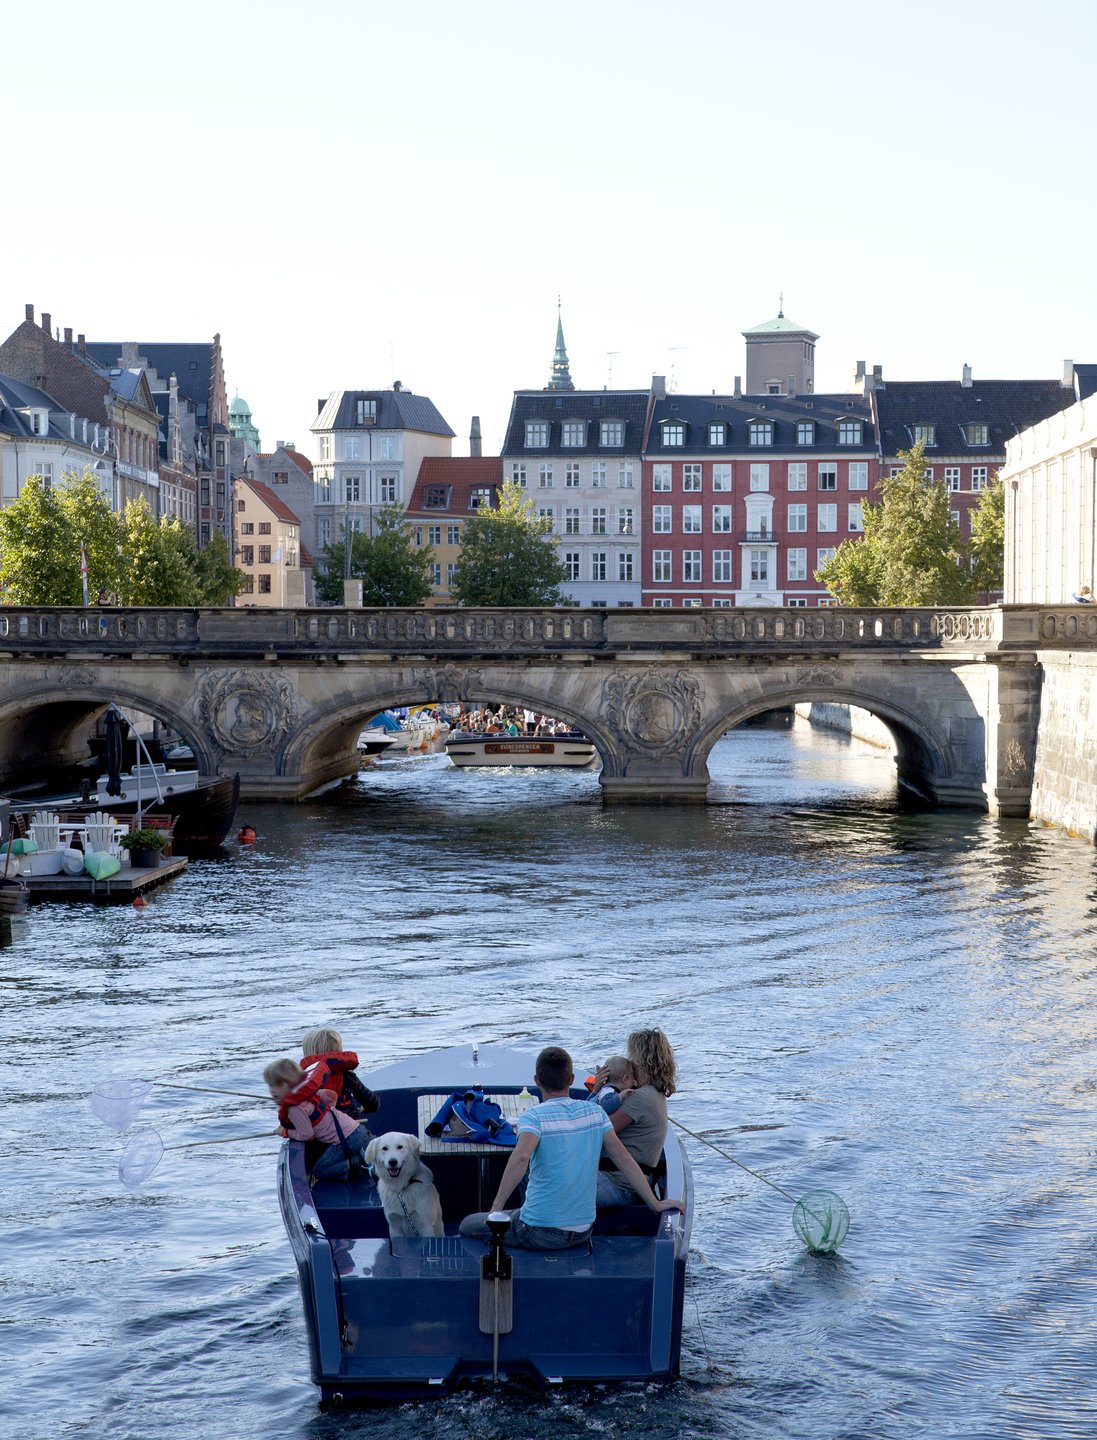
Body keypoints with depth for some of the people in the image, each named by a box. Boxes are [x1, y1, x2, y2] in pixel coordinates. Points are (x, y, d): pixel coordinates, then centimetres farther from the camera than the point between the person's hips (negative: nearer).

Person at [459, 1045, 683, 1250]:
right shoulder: (595, 1112, 2)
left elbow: (520, 1158, -31)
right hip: (583, 1231, 6)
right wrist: (655, 1203, 7)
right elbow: (624, 1160, 2)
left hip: (540, 1233, -6)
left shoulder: (533, 1117, -13)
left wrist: (496, 1208, -27)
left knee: (468, 1226, 17)